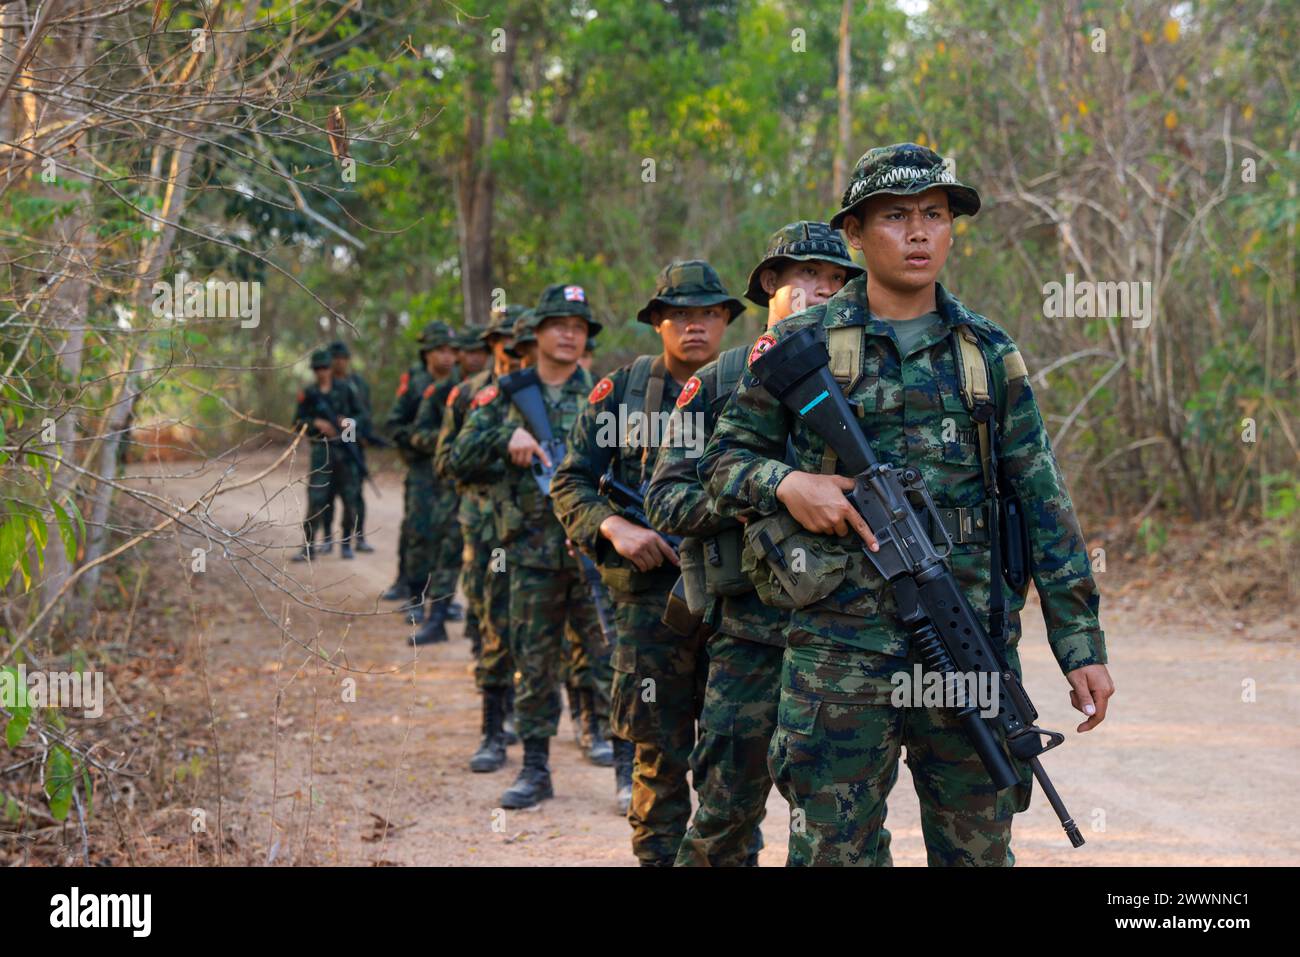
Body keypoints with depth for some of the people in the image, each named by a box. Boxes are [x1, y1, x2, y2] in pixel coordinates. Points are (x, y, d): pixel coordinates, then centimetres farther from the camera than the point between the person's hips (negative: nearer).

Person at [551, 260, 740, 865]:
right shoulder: (621, 390, 6)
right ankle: (658, 855, 16)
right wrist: (614, 527, -12)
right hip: (652, 594, -1)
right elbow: (571, 483, 5)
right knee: (659, 751, 4)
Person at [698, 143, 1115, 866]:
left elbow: (1044, 504, 8)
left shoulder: (990, 354, 9)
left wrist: (1082, 643, 2)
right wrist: (785, 482, -13)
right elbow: (725, 460, 10)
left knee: (980, 847, 9)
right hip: (839, 652, -2)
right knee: (832, 847, 3)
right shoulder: (800, 346, 4)